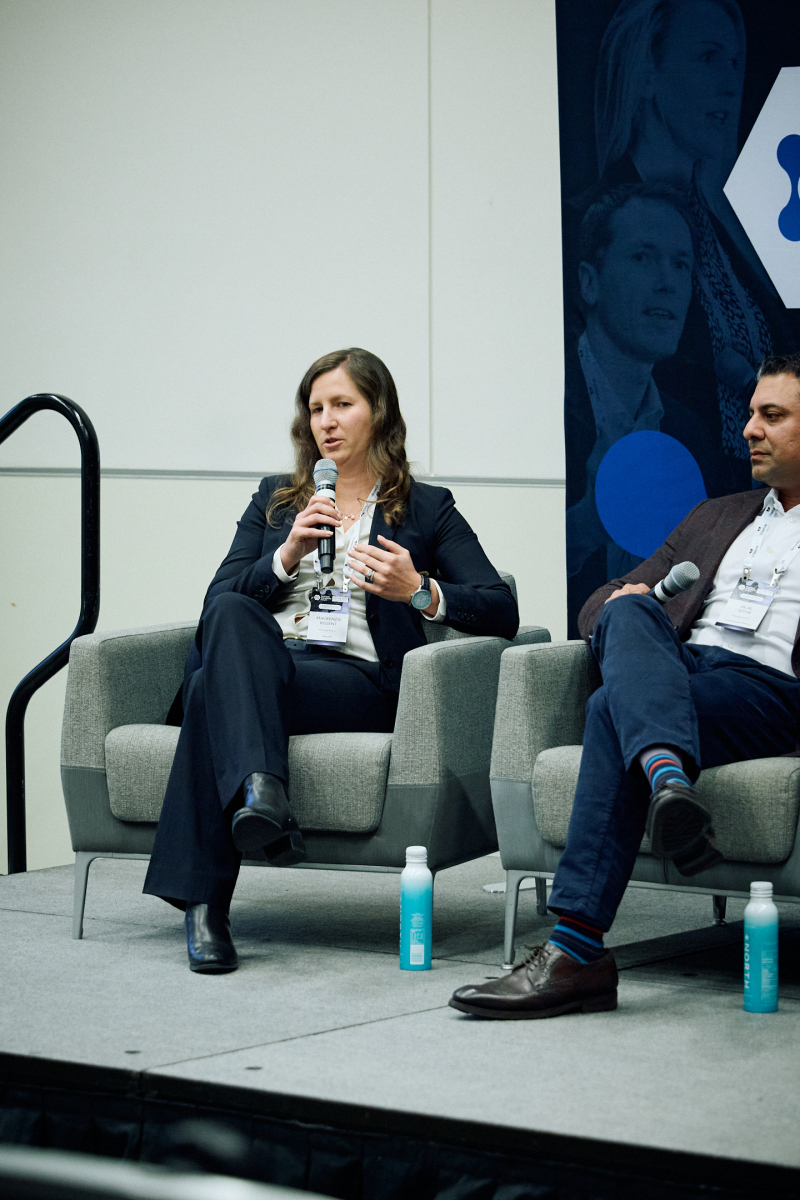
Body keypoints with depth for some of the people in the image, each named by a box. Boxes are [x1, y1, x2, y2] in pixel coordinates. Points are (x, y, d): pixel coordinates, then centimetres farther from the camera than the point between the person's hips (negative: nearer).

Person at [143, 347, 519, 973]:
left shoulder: (427, 509, 18)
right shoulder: (275, 499, 27)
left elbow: (502, 610, 6)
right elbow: (218, 600, 12)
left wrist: (419, 591, -13)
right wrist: (286, 556, -6)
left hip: (357, 679, -3)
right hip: (262, 660, 3)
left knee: (216, 686, -34)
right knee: (232, 617, -36)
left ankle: (204, 900, -44)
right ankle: (261, 793, -57)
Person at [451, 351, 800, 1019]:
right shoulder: (717, 517, 34)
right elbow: (599, 604, 30)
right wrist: (619, 604, 3)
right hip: (675, 663, 5)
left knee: (614, 707, -33)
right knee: (630, 610, -31)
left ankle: (578, 950, -42)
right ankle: (668, 783, -58)